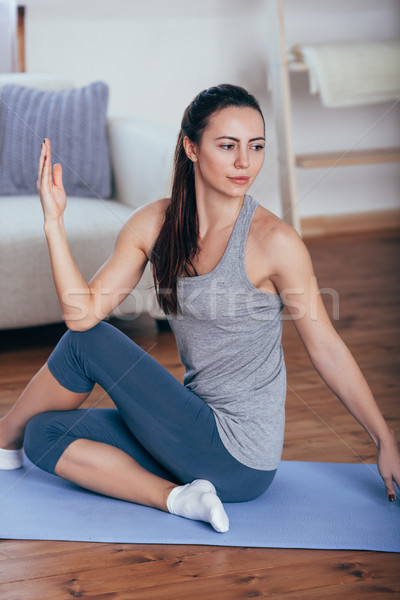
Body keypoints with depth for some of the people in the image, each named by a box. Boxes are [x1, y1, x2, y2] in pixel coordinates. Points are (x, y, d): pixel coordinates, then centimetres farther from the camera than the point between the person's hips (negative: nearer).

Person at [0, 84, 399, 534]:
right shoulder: (155, 224, -2)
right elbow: (82, 312, -7)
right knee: (44, 435, -1)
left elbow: (326, 348, -9)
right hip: (203, 430, 7)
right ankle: (179, 498, -6)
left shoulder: (273, 240, -18)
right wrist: (53, 220, -16)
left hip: (239, 458, -7)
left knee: (90, 343, -9)